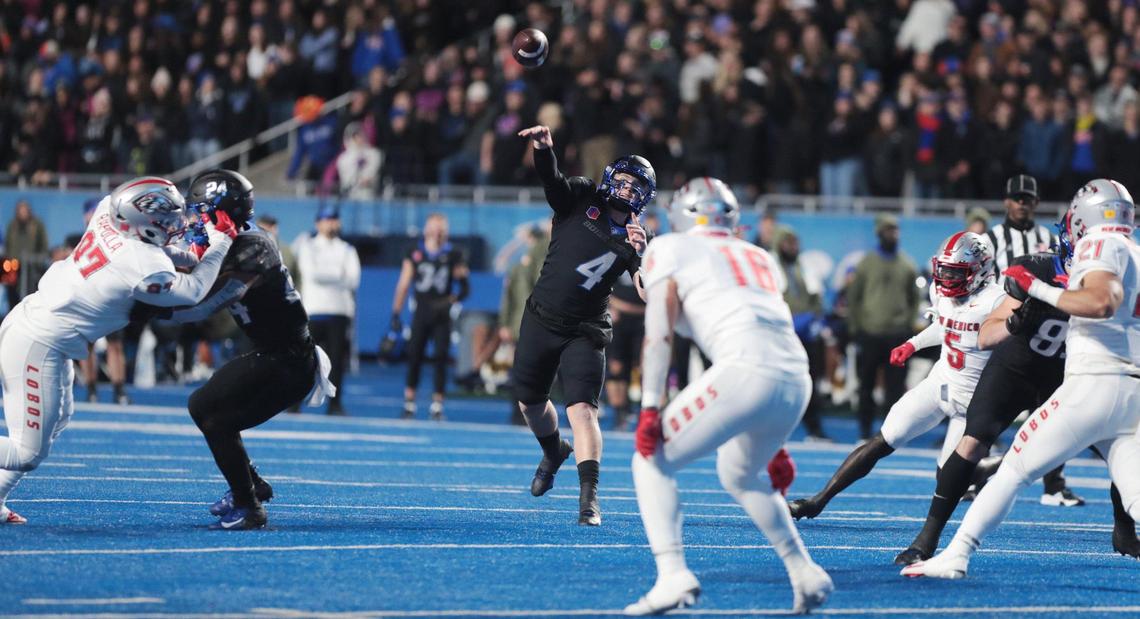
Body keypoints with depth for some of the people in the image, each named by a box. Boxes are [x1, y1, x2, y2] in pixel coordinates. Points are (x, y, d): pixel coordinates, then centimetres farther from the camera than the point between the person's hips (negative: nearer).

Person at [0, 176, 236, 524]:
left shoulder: (107, 211, -5)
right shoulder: (144, 270, -24)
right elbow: (193, 292, -6)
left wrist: (190, 257, 6)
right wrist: (220, 242, -2)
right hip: (36, 345, -9)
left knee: (57, 421, 24)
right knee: (29, 453, -4)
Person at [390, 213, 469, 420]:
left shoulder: (453, 256, 4)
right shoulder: (415, 254, 5)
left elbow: (465, 288, 6)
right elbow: (403, 286, 7)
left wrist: (453, 300, -15)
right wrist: (396, 314, 2)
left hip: (442, 315, 0)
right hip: (421, 313, 0)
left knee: (441, 359, -3)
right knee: (414, 357, 0)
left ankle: (437, 405, 2)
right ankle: (409, 403, 7)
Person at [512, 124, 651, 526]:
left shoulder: (634, 240, 0)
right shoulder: (581, 200, 0)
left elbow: (648, 291, -12)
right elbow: (551, 179, -18)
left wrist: (641, 254, -29)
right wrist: (543, 149, -37)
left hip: (584, 333, -2)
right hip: (540, 321, 2)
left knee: (582, 408, -17)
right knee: (529, 402, 15)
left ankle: (589, 497, -24)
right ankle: (553, 452, 46)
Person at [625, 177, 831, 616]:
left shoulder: (669, 250, 15)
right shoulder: (760, 259, 31)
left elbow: (659, 334, 2)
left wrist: (650, 409, -4)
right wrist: (774, 443, 33)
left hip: (745, 373, -6)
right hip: (797, 380, 6)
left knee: (653, 463, 7)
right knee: (739, 476, 31)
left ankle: (673, 575, -11)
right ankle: (805, 573, 25)